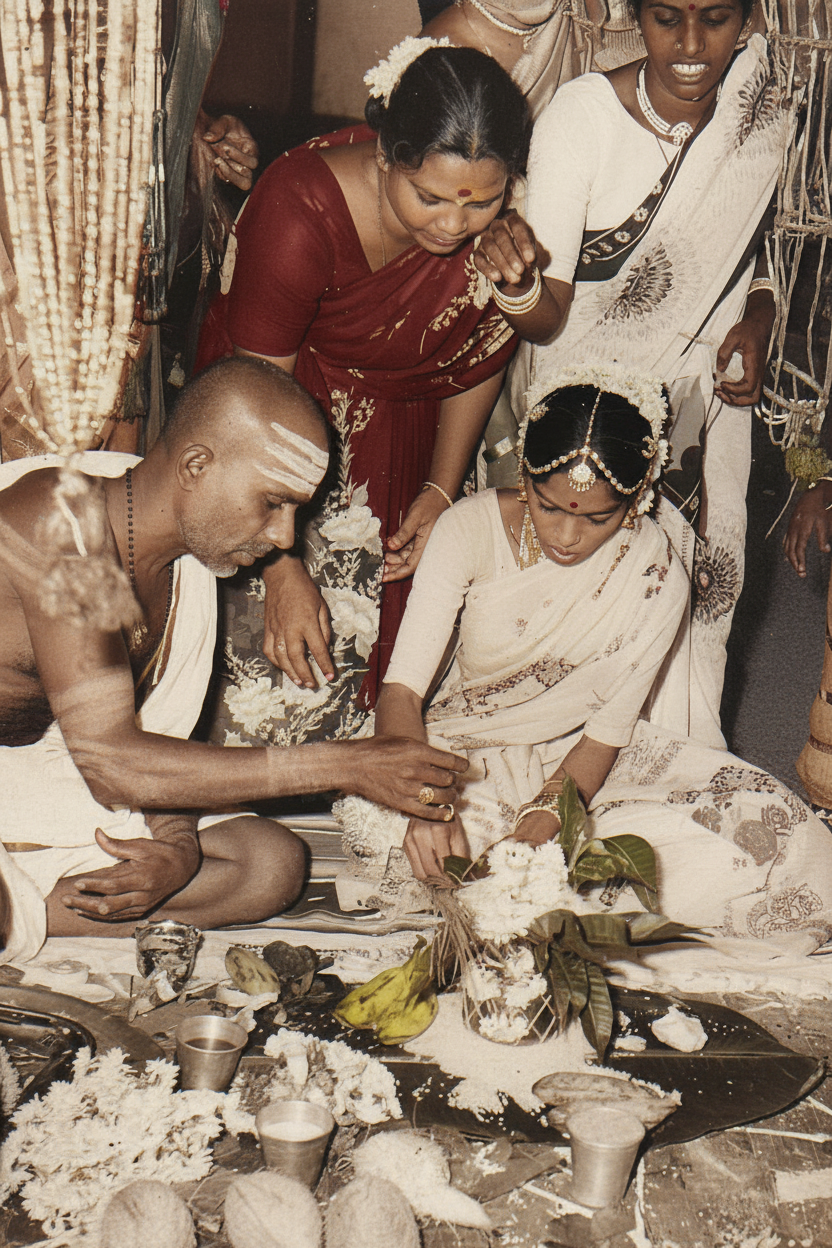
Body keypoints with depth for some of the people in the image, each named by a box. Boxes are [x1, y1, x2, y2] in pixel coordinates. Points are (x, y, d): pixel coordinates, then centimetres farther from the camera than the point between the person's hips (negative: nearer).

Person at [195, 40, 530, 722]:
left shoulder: (504, 222, -23)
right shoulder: (298, 212, -36)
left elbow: (481, 356, -4)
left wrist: (442, 490, -5)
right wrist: (284, 569, -31)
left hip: (403, 422, 4)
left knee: (393, 596, 15)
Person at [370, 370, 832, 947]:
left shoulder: (656, 577, -17)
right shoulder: (472, 527, -20)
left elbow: (607, 732, -12)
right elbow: (403, 689, -24)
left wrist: (543, 820, -31)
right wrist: (428, 805, -43)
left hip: (576, 760, 0)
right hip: (464, 755, 0)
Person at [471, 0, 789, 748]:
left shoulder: (766, 111, -7)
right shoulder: (584, 114, -20)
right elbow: (546, 318, -22)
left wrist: (758, 316, -5)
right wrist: (518, 283, -45)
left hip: (703, 404, 4)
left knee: (696, 588, 11)